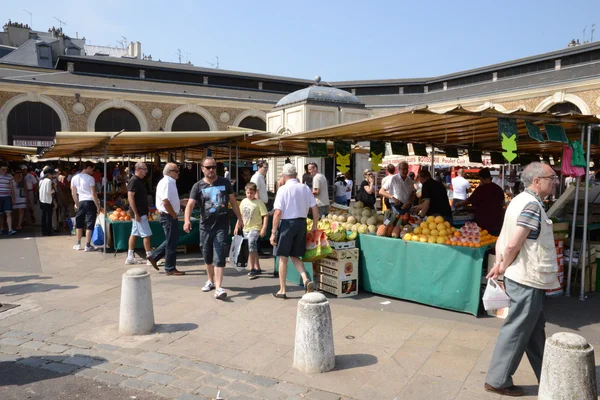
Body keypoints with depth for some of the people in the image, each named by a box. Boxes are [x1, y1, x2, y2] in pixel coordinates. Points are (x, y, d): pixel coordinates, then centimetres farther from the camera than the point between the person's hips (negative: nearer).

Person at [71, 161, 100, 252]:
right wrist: (98, 206, -8)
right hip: (90, 202, -5)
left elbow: (73, 194, 10)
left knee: (79, 224, 17)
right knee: (89, 225, 0)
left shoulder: (74, 178, 7)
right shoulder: (90, 178, -9)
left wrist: (76, 204, 20)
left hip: (81, 202, 5)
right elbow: (93, 194, -12)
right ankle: (88, 245, 2)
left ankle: (78, 244, 24)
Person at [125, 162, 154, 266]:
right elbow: (130, 197, -22)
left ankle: (130, 257, 17)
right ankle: (150, 258, -3)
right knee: (147, 234, -7)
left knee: (134, 233, 12)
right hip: (139, 213, -10)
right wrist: (136, 213, -23)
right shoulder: (134, 181, -15)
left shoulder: (139, 181, 14)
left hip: (140, 212, 10)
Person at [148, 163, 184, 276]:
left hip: (169, 216, 10)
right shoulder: (166, 183, -18)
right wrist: (174, 215, -17)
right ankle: (170, 269, 10)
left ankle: (154, 256, 24)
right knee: (171, 242, 0)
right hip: (168, 216, -10)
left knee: (172, 240, 18)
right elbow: (165, 202, -25)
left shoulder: (170, 182, 14)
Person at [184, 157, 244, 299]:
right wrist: (187, 220, -31)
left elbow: (233, 201, 10)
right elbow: (190, 204, -13)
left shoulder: (224, 182, 3)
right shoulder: (198, 186, -1)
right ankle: (211, 281, 36)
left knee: (219, 257, -8)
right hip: (205, 226, 2)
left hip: (222, 226, -2)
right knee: (207, 257, 15)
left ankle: (218, 288, -11)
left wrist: (239, 218, 8)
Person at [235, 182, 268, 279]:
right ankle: (257, 268, 25)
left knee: (251, 247, -22)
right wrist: (237, 227, 15)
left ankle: (252, 270, -17)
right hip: (245, 229, 7)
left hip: (255, 228, -7)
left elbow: (265, 216, -13)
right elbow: (240, 215, 18)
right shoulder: (244, 201, 8)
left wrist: (264, 229, -20)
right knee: (253, 249, 14)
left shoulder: (259, 202, -10)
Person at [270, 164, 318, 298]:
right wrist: (314, 225, 15)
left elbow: (278, 212, -15)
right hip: (301, 223, 5)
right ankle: (306, 279, -2)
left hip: (287, 223, -5)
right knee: (295, 256, 19)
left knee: (283, 258, 7)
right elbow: (315, 208, 5)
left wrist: (273, 232, -9)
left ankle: (282, 290, 16)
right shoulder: (305, 188, 4)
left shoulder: (283, 189, -12)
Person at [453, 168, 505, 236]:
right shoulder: (498, 188, 5)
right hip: (498, 222, 6)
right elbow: (502, 204, 16)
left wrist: (458, 204, 11)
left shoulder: (481, 189, -13)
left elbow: (469, 201, -4)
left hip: (485, 223, -6)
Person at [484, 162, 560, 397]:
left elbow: (503, 239, 9)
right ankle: (497, 380, 12)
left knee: (535, 332, 19)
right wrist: (503, 268, -9)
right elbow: (513, 246, -25)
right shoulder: (532, 205, -19)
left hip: (525, 278, 10)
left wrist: (500, 264, -3)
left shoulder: (521, 200, 11)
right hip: (528, 280, -10)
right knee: (516, 331, 1)